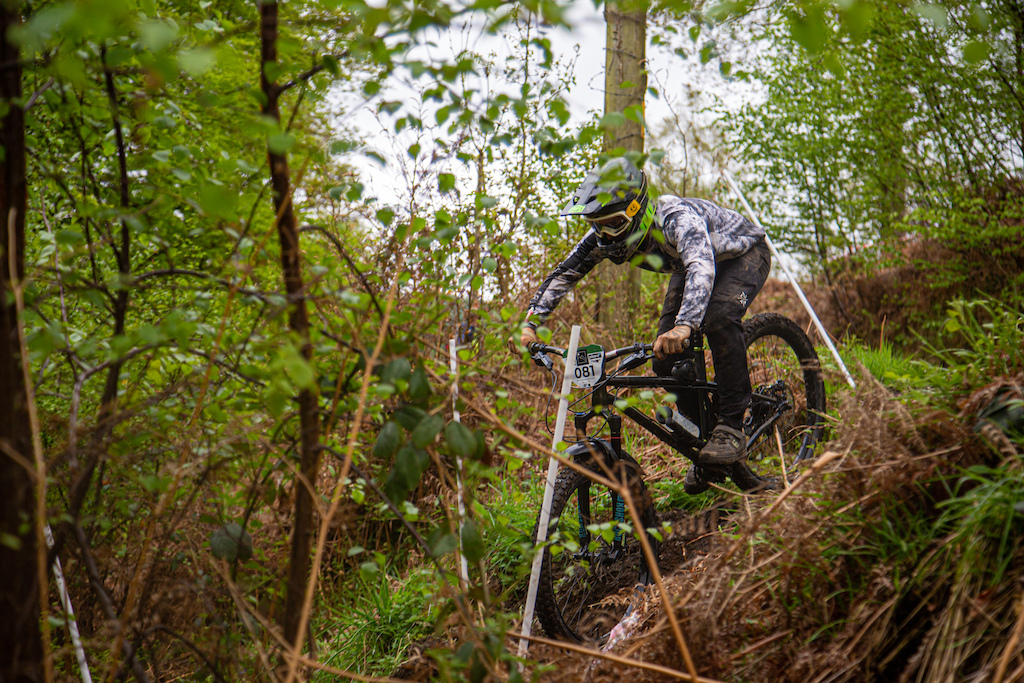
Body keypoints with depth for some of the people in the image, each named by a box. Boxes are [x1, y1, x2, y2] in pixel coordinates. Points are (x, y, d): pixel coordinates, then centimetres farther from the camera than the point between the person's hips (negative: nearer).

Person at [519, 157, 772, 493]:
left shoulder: (676, 217, -41)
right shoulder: (606, 235, -22)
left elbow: (701, 266, -57)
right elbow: (563, 275, -14)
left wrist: (684, 326, -72)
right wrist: (530, 323, -27)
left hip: (744, 254, -6)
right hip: (687, 265, 7)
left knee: (718, 318, -36)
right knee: (666, 359, -10)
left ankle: (732, 427, -23)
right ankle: (703, 440, 9)